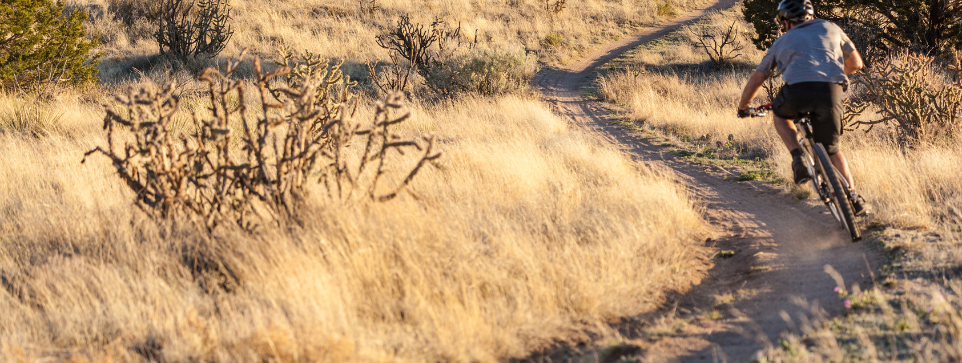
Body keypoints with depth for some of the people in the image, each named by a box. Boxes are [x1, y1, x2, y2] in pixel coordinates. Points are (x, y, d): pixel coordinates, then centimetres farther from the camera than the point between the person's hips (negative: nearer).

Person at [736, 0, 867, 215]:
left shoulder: (783, 41, 29)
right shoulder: (830, 28, 30)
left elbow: (756, 80, 32)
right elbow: (856, 64, 36)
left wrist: (743, 108, 47)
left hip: (798, 90, -1)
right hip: (832, 92, 1)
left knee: (781, 113, 34)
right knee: (831, 149, 22)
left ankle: (798, 159, 12)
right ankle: (853, 196, 9)